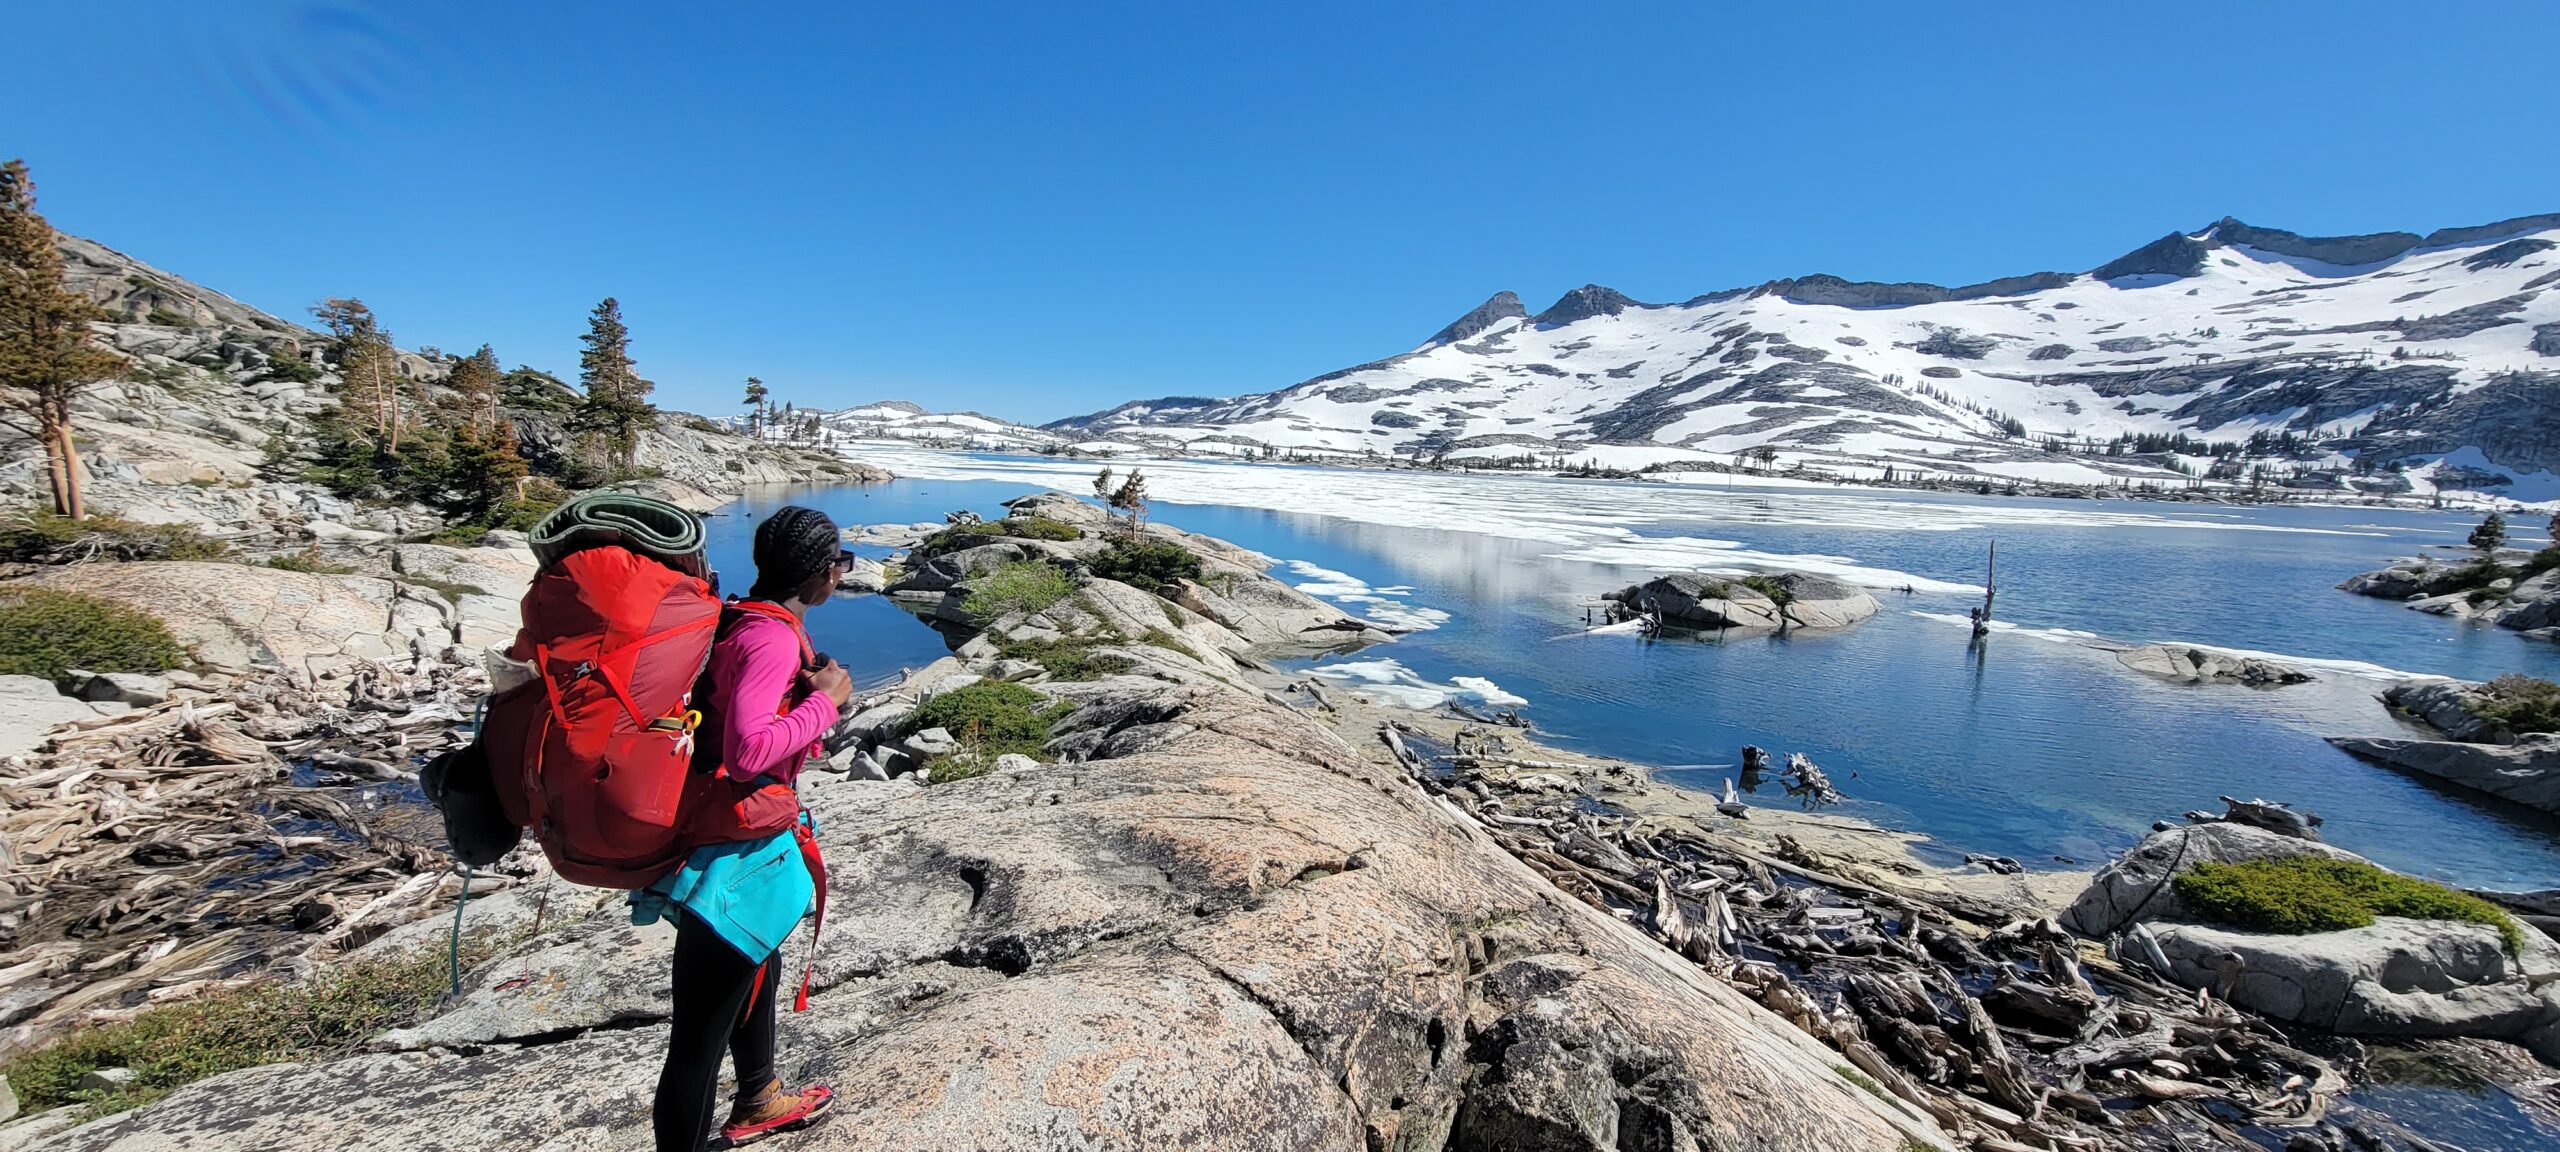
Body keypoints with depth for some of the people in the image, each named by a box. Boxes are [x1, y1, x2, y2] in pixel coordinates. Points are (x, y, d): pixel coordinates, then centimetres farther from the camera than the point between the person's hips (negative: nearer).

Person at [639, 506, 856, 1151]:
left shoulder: (741, 620, 5)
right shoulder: (773, 638, -24)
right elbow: (748, 752, -34)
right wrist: (825, 700, -23)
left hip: (741, 835, 11)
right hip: (733, 853, -11)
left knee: (757, 970, 30)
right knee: (703, 1030, 2)